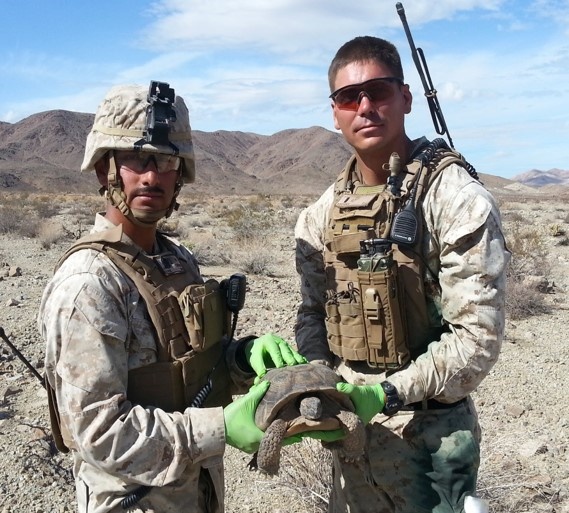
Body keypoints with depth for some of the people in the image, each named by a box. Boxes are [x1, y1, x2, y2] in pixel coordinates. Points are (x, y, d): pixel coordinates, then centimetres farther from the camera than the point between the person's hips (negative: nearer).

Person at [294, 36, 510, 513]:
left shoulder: (456, 198, -15)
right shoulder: (323, 213, 2)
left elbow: (478, 336, -18)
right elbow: (313, 312, 7)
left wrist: (388, 393, -23)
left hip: (429, 431, -5)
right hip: (349, 426, 6)